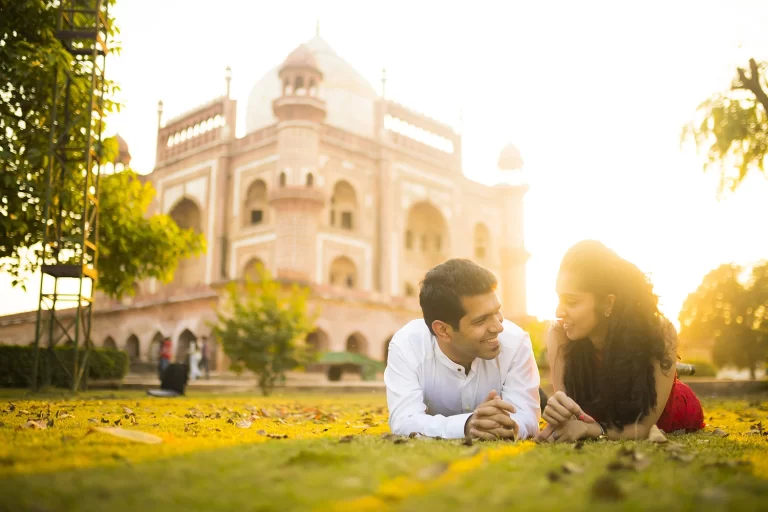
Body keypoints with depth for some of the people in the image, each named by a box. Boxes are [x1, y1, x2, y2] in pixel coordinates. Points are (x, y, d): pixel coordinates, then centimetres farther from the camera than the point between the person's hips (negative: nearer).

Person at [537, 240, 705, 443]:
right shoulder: (559, 335, -32)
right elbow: (571, 412, -28)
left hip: (665, 417, -1)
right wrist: (558, 416, -51)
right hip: (605, 417, 1)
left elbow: (644, 427, -33)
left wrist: (589, 428, -49)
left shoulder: (660, 332, -37)